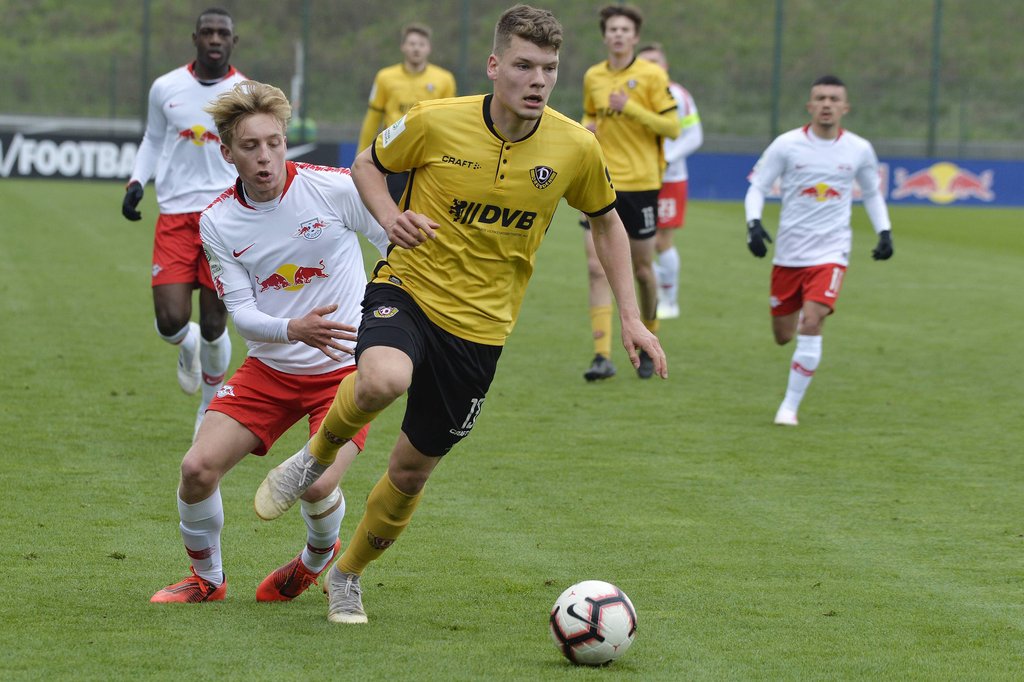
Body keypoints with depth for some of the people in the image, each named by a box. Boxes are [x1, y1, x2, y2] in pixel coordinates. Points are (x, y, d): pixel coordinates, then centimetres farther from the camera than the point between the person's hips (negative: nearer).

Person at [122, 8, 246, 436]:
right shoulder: (166, 88, 3)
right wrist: (137, 181, 3)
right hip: (175, 217, 1)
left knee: (213, 325, -2)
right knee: (171, 321, -11)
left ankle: (210, 405, 24)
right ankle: (189, 346, 28)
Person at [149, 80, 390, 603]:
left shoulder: (334, 188, -15)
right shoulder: (217, 222, -6)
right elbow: (242, 315, -7)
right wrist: (293, 330, -28)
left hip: (346, 365, -3)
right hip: (270, 368, 3)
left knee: (317, 486, -23)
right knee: (198, 467, -13)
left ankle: (319, 559, 15)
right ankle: (206, 578, 15)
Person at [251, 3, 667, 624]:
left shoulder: (576, 147, -7)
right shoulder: (436, 122, -12)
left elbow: (606, 222, 11)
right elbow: (368, 164, 7)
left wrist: (631, 317, 5)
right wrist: (389, 217, -14)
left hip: (480, 325, 2)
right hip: (410, 287, -2)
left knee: (413, 469, 8)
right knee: (384, 380, -37)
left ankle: (348, 577, 34)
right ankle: (318, 457, -5)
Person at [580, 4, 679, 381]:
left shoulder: (652, 75, -6)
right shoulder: (593, 77, 9)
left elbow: (672, 127, -9)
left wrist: (631, 108, -20)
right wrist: (586, 128, 1)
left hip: (640, 183, -3)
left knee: (642, 270, 7)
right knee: (597, 269, -9)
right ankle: (602, 356, -10)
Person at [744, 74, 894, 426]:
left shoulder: (860, 150, 0)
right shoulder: (787, 145, -6)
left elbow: (872, 193, 17)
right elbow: (757, 187, 0)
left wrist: (884, 232, 4)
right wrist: (754, 224, -17)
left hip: (831, 252, -1)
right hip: (788, 251, 1)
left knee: (811, 324, -20)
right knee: (783, 336, 6)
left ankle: (791, 406, -9)